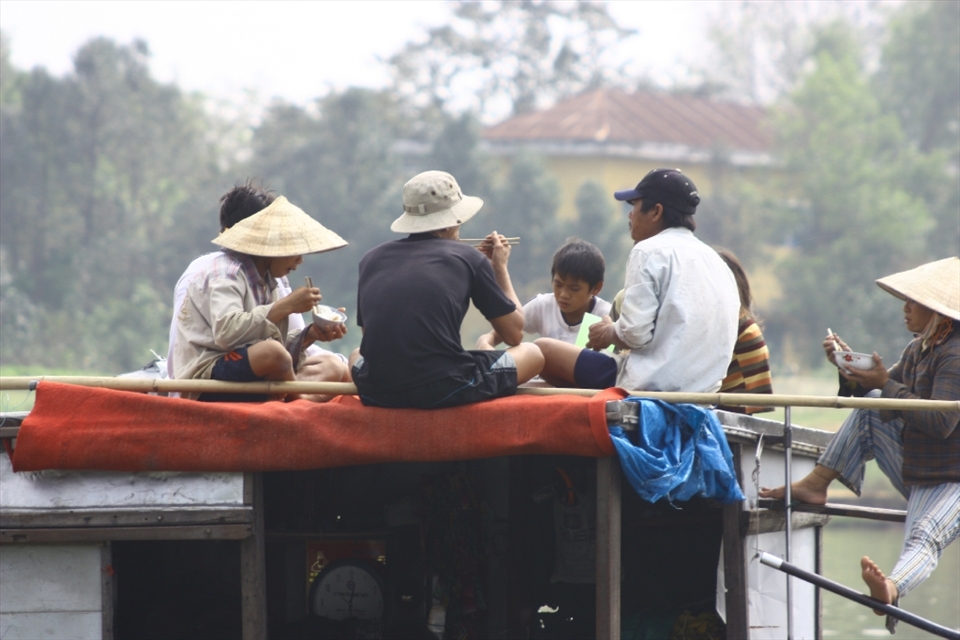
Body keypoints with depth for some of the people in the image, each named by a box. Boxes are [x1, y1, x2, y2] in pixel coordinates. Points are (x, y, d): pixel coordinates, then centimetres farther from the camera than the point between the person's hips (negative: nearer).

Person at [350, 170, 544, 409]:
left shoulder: (372, 258, 13)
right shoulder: (468, 258, 4)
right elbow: (514, 334, 13)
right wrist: (500, 268, 27)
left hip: (376, 393, 3)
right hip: (446, 392, -3)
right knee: (532, 354, 22)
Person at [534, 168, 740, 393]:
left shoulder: (650, 251, -5)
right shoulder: (717, 262, 17)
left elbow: (634, 333, -16)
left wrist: (609, 333, 8)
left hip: (650, 384, -8)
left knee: (543, 349, 3)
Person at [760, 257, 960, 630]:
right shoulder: (918, 349, 13)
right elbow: (878, 390, 19)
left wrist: (885, 385, -23)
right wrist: (851, 366, 0)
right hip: (915, 471, 10)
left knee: (923, 538, -37)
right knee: (870, 405, 3)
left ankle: (892, 589, -69)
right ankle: (815, 484, -2)